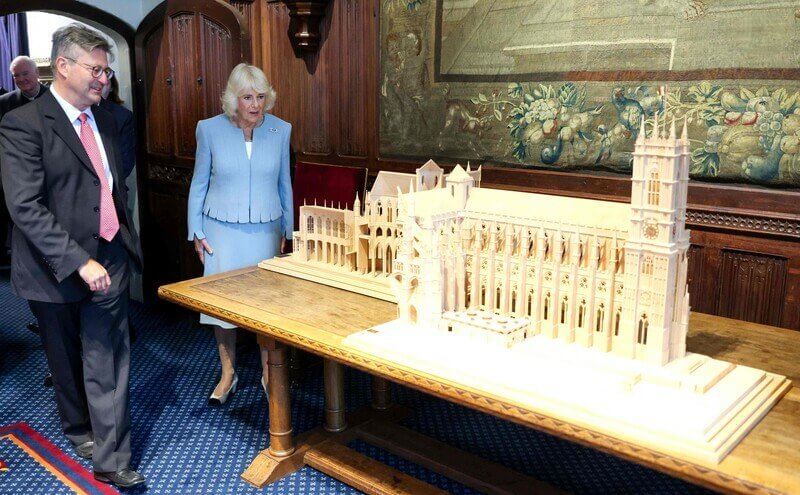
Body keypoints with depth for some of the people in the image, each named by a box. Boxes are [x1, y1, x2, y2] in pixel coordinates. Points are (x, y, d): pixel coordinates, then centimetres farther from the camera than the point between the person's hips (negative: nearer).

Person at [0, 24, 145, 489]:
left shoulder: (105, 120, 8)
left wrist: (130, 241, 14)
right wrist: (78, 262, -26)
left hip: (108, 261, 4)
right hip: (57, 268, -4)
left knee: (108, 361, 1)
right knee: (67, 362, 18)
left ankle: (110, 459, 9)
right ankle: (79, 428, 42)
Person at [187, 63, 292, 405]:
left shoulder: (280, 130, -1)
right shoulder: (210, 129, -5)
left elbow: (284, 184, 8)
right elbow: (199, 184, 3)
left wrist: (287, 231, 10)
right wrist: (196, 232, 2)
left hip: (266, 230, 1)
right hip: (222, 231, 0)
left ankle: (268, 373, 21)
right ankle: (228, 374, 22)